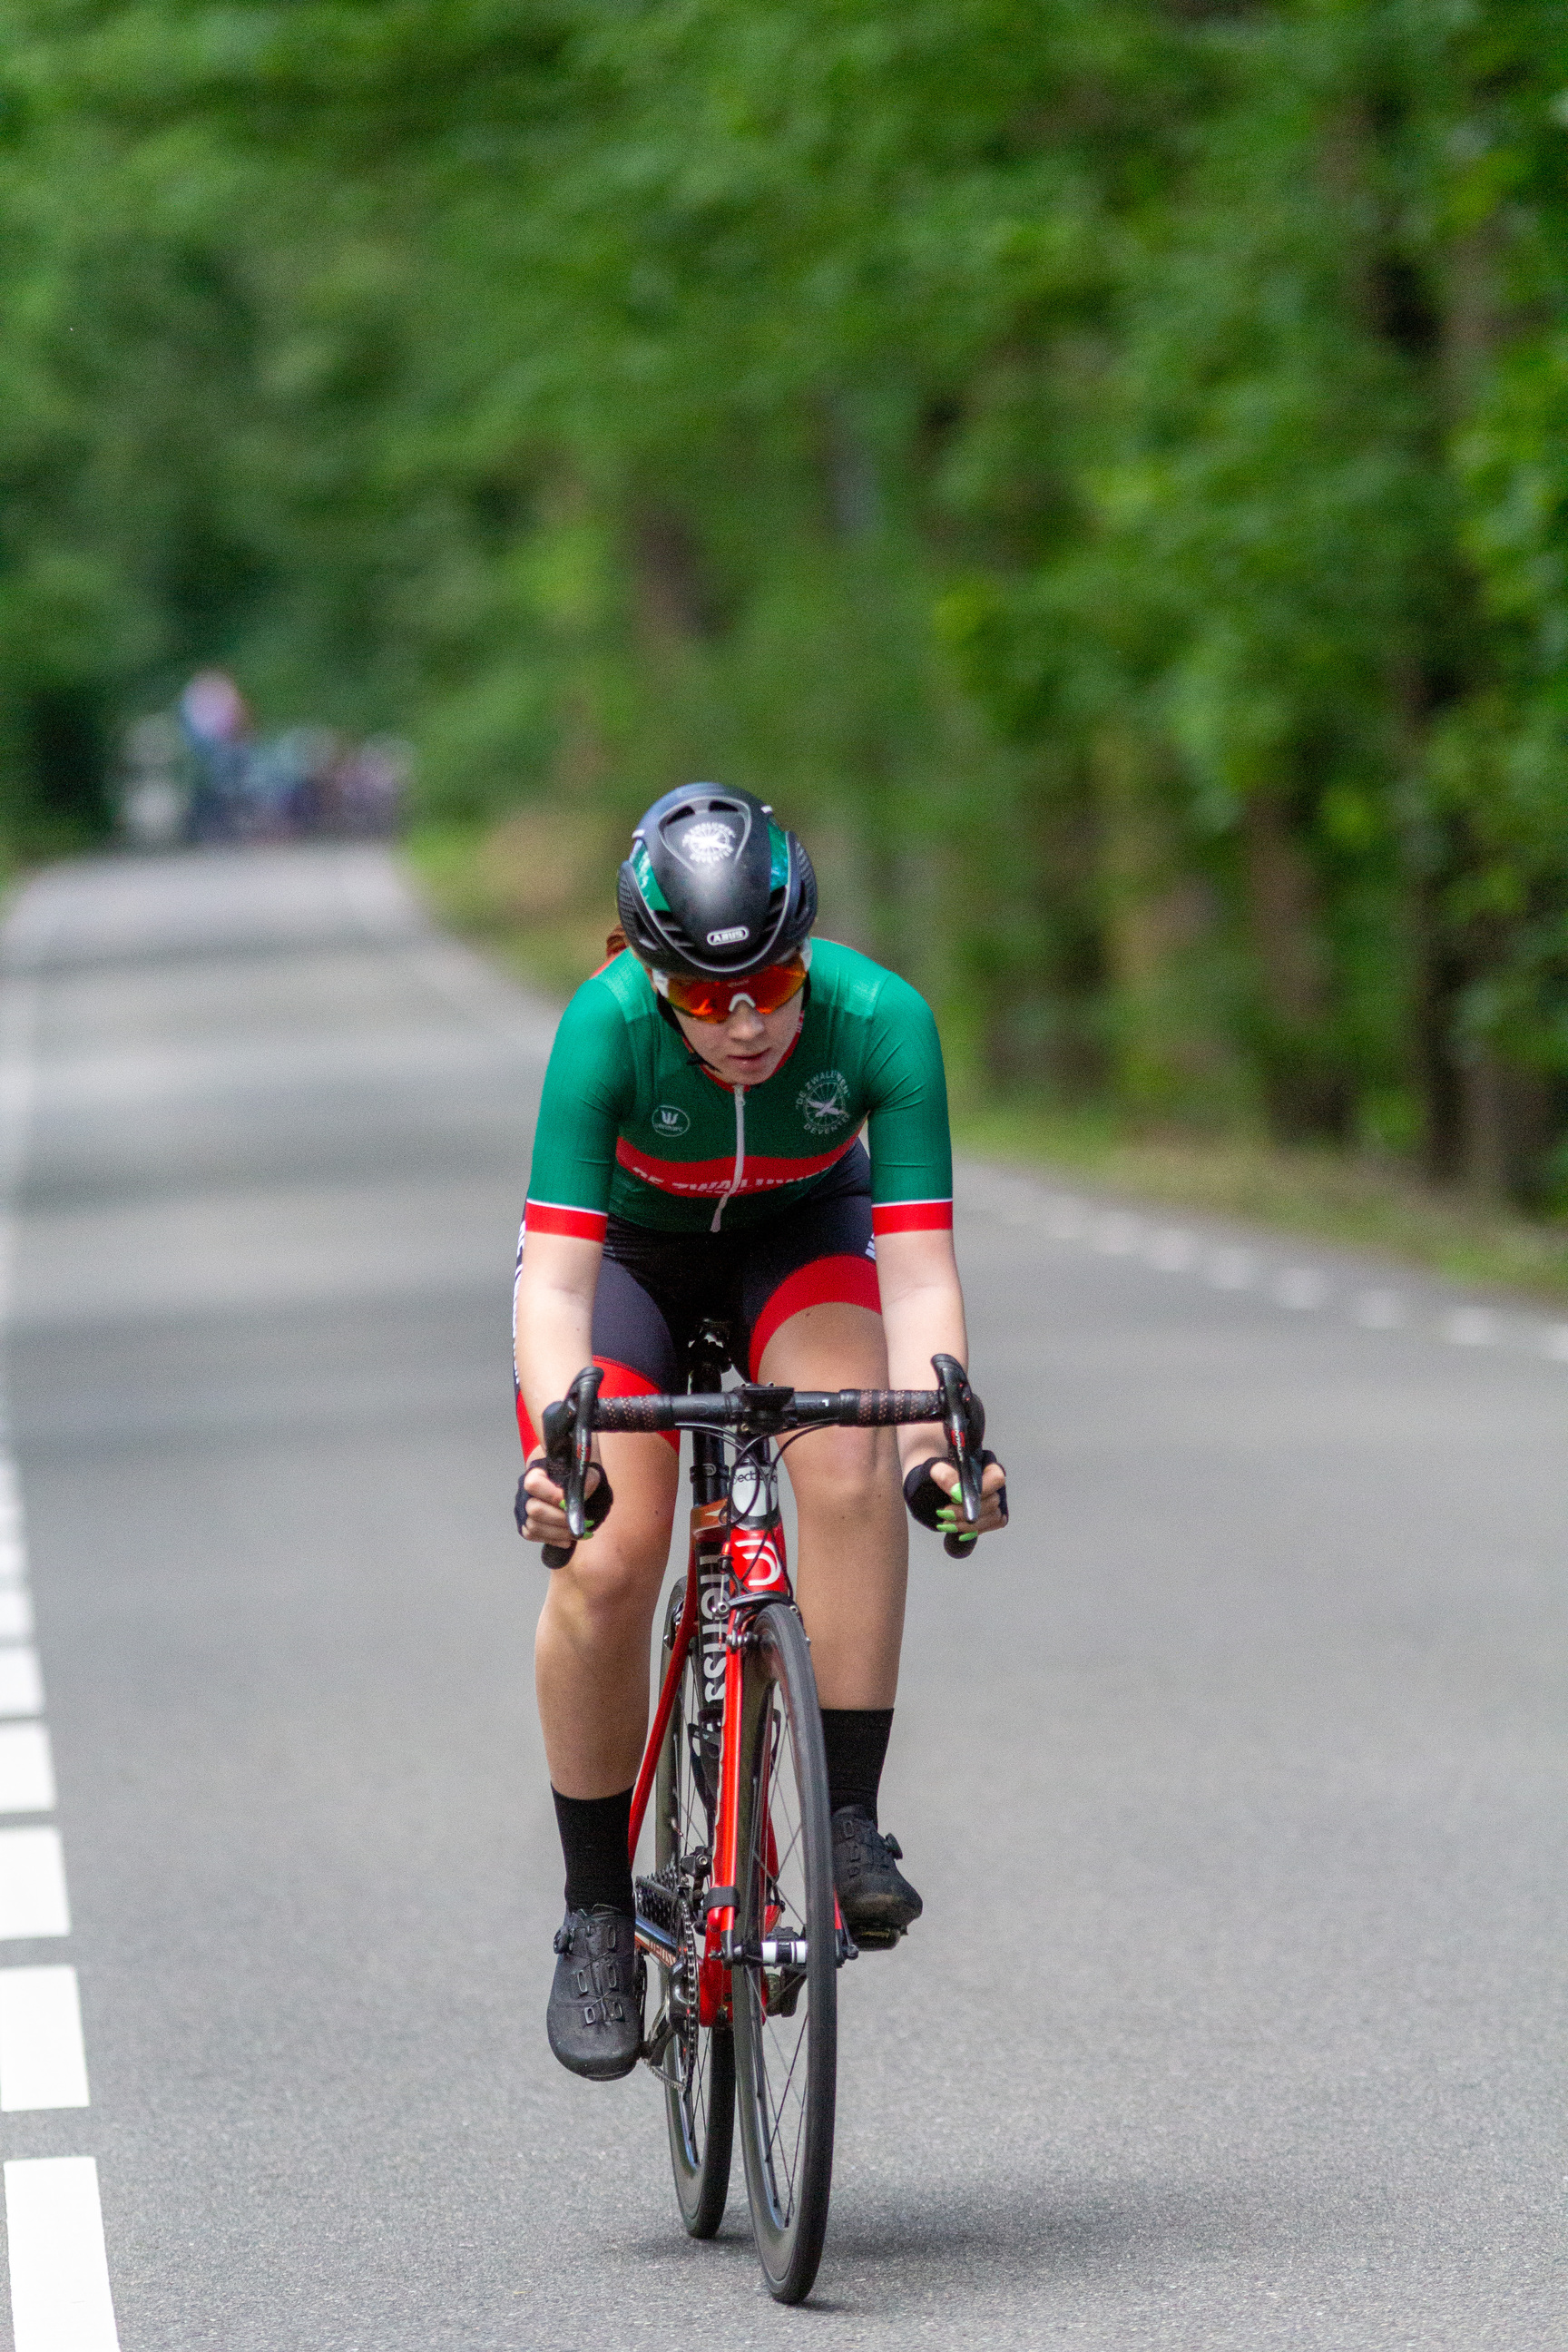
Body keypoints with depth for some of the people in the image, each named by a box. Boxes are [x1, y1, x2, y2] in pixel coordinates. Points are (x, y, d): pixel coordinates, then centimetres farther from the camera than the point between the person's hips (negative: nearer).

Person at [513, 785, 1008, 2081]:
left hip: (801, 1240, 1)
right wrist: (554, 1450, -53)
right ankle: (596, 1916, 0)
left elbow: (917, 1263, -34)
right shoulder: (608, 1024, -35)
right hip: (629, 1251, -1)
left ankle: (852, 1821, -19)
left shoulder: (878, 1018, -33)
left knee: (851, 1468, -29)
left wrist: (940, 1434, -50)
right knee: (606, 1563, -17)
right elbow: (559, 1277, -38)